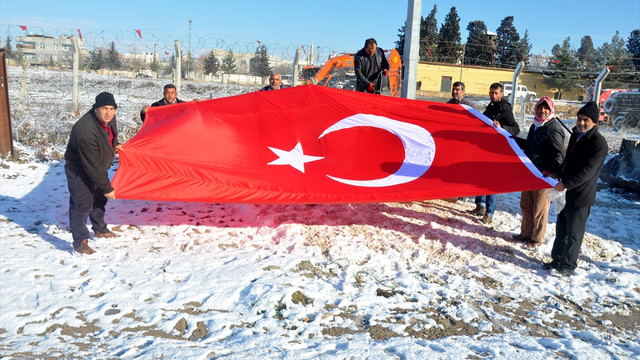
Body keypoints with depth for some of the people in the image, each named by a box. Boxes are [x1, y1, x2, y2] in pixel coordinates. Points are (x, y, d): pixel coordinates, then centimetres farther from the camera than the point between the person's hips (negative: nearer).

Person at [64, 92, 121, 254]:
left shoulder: (108, 119, -14)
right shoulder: (86, 131, -39)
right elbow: (93, 166, -32)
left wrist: (114, 145, 5)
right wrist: (106, 187, -26)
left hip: (97, 168, 9)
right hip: (79, 171, -9)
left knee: (99, 198, 22)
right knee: (82, 205, -6)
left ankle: (100, 230, 42)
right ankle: (80, 242, 8)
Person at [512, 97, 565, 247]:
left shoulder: (555, 128, -12)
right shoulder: (534, 126, 14)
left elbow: (558, 155, -16)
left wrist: (548, 172, -24)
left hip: (543, 176, -8)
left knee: (539, 209, 3)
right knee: (526, 205, 16)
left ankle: (537, 239, 16)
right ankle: (526, 233, 30)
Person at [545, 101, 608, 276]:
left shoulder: (598, 143, -17)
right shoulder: (576, 136, 10)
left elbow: (587, 171, -24)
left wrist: (565, 183, -24)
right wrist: (557, 172, 11)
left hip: (581, 197, -8)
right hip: (567, 193, 8)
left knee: (573, 234, 3)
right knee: (561, 230, 17)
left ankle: (568, 266, 15)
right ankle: (557, 259, 30)